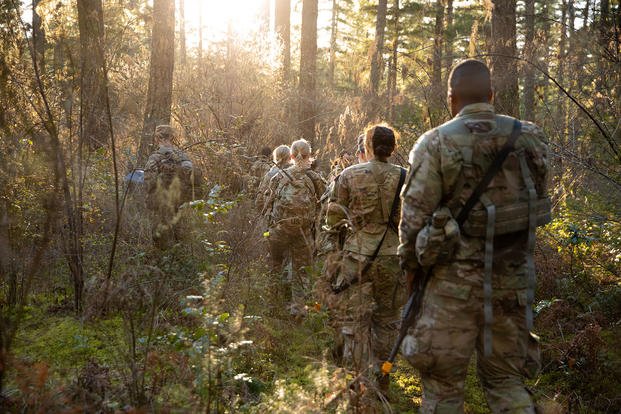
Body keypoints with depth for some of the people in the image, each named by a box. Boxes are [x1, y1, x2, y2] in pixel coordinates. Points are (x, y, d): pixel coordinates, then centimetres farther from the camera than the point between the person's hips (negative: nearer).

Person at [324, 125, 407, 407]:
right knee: (386, 320, 17)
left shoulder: (349, 175, -4)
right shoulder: (404, 178, -2)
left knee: (354, 321, 4)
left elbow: (333, 220, 2)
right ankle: (381, 385, 26)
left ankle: (365, 393, -1)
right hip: (391, 256, 2)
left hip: (357, 256, -2)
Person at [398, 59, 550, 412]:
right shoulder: (530, 138, 2)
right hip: (515, 277, 4)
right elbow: (538, 203, 9)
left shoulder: (437, 143, -9)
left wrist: (411, 265, 7)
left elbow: (415, 215, -8)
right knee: (507, 377, 16)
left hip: (457, 279, -3)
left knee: (443, 380, 10)